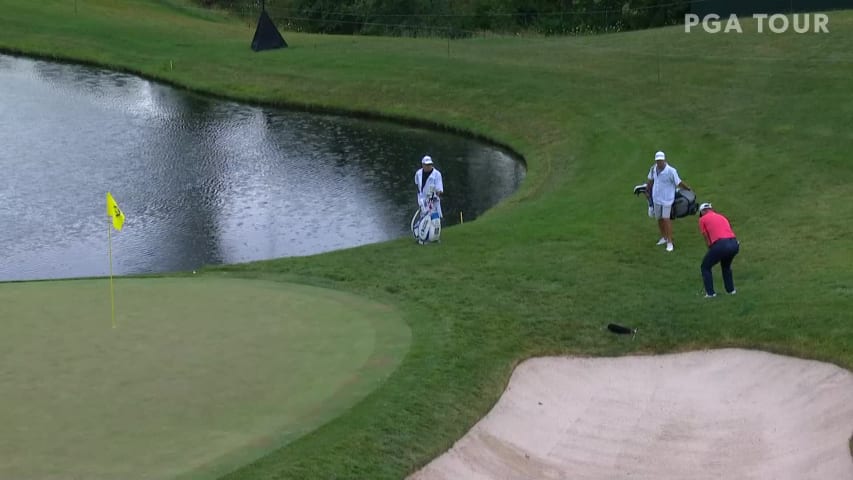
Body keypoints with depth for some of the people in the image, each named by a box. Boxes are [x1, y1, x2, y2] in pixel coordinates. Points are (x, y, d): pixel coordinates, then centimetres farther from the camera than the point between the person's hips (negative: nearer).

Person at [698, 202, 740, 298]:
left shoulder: (703, 219, 14)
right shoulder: (722, 217, 30)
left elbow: (707, 239, 11)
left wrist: (710, 249, 24)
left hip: (721, 244, -6)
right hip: (734, 243, 6)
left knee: (705, 267, 17)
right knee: (726, 266, 34)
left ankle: (710, 293, 12)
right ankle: (730, 290, 34)